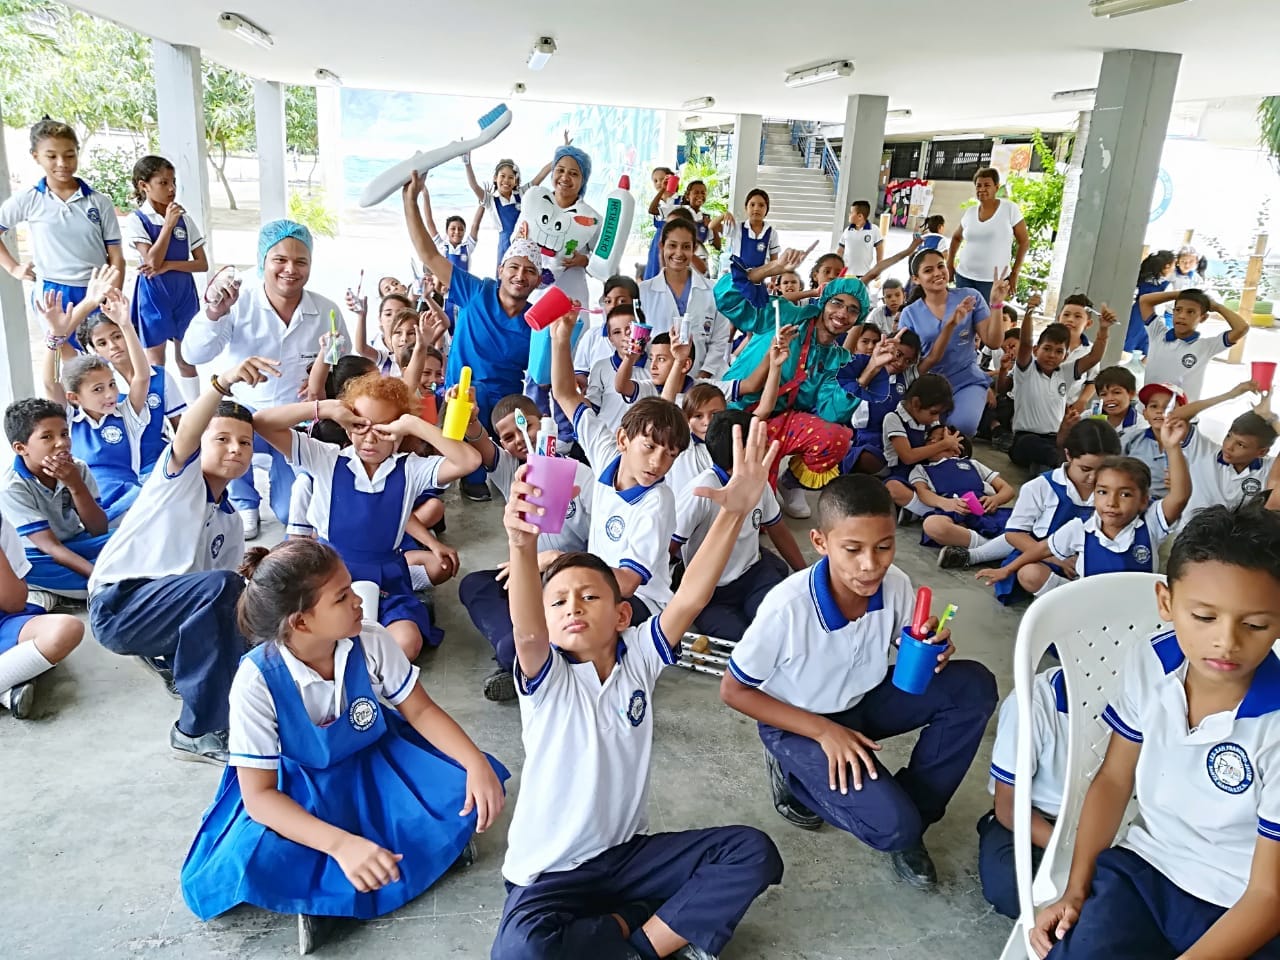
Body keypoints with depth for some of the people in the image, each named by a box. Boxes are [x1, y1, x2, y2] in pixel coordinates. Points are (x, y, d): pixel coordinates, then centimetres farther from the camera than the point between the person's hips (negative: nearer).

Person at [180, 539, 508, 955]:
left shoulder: (370, 642, -21)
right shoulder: (256, 680, -28)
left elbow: (420, 710, -9)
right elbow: (258, 795, -25)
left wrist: (477, 763, -26)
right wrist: (341, 844, -40)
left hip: (377, 761, 3)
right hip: (300, 786, -3)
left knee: (466, 795, -19)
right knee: (257, 866, -32)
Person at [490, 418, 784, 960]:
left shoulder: (638, 657, -5)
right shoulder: (546, 678, -14)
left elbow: (689, 598, -20)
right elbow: (527, 633, -37)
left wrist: (733, 513, -34)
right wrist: (523, 546, -57)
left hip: (629, 853, 3)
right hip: (550, 872, -3)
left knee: (754, 852, -10)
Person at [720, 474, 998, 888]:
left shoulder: (895, 584, -19)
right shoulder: (787, 607, -32)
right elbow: (733, 690, -19)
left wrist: (932, 652, -25)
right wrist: (823, 730, -23)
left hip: (864, 701, 5)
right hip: (800, 724, -5)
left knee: (973, 686, -15)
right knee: (892, 827, -23)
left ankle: (913, 805, 2)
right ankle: (797, 777, 6)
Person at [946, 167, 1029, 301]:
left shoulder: (1010, 209, -6)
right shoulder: (970, 213, 6)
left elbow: (1024, 242, -2)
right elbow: (956, 238, 23)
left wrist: (1015, 273, -6)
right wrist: (949, 264, 13)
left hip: (994, 280, -4)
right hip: (964, 277, 4)